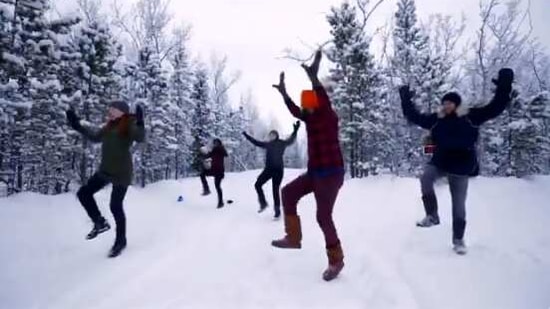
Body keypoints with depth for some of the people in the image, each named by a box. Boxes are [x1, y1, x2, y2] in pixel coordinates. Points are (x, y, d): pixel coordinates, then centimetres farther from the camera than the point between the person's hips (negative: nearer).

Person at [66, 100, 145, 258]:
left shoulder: (129, 124, -9)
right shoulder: (110, 126, 11)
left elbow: (140, 138, -25)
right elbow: (95, 137, 26)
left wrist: (140, 123, -42)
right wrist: (78, 126, 27)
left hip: (121, 172, -8)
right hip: (105, 170, 8)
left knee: (116, 206, -3)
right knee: (83, 193, 9)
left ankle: (120, 241, 15)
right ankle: (100, 223, 22)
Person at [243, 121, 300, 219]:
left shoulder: (282, 143, -1)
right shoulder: (268, 144, 12)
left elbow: (290, 141, -16)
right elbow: (256, 142, 23)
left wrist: (295, 131, -32)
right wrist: (247, 136, 27)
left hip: (278, 170, -5)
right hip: (268, 169, 5)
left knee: (275, 190, -4)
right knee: (257, 184, 2)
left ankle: (277, 211, 8)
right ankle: (263, 203, 18)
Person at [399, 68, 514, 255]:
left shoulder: (470, 117, -3)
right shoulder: (436, 119, 3)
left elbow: (495, 108, -4)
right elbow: (415, 117, 11)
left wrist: (504, 86, -12)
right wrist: (406, 100, 10)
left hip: (460, 167, -1)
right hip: (440, 162, 2)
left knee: (459, 204, 5)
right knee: (425, 178, -31)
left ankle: (458, 240, 21)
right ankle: (432, 216, -13)